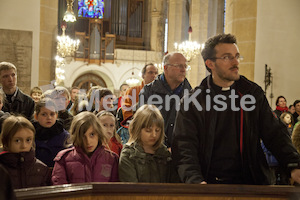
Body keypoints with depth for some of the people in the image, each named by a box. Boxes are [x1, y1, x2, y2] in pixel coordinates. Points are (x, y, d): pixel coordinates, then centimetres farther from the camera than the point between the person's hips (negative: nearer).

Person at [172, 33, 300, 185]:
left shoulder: (253, 93, 13)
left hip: (249, 183, 1)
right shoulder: (192, 101, 3)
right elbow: (184, 147, -4)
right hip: (209, 184, -1)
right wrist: (195, 181, -22)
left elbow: (274, 133, 11)